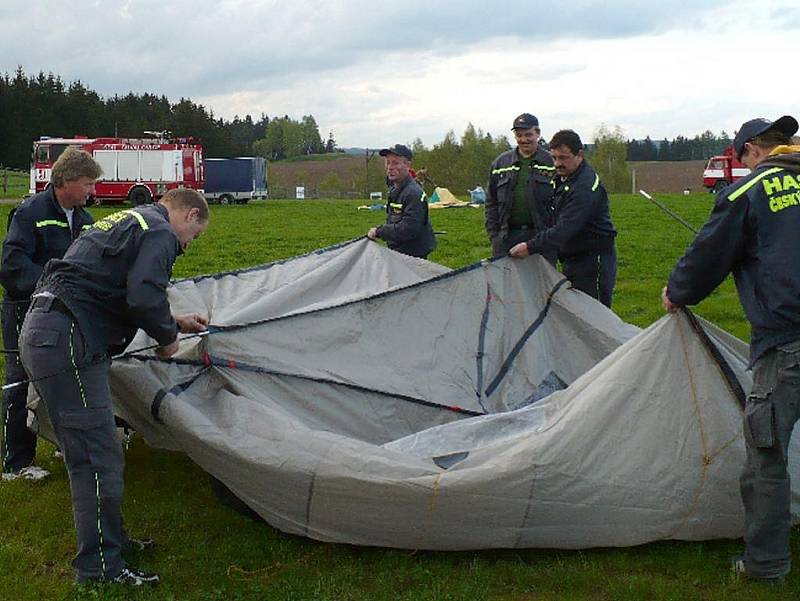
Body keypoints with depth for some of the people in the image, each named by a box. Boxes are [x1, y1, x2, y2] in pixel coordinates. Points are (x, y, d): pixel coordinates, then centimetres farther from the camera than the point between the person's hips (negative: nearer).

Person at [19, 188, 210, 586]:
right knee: (98, 457, -7)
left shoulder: (129, 222, 26)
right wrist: (167, 337, -1)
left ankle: (109, 539, 28)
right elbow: (144, 298, -20)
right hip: (66, 344, -11)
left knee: (91, 451, 18)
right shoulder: (160, 234, -6)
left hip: (43, 332, 11)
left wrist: (174, 321, 33)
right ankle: (101, 567, -1)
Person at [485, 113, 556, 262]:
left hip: (541, 235, -2)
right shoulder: (501, 163, 11)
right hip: (507, 237, 2)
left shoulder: (551, 163, 2)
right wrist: (493, 234, 8)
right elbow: (491, 202, 15)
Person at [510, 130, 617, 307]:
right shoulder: (562, 177, 8)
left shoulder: (586, 187, -23)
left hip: (594, 261, -10)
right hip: (571, 258, 10)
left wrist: (530, 247, -26)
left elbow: (565, 229, -28)